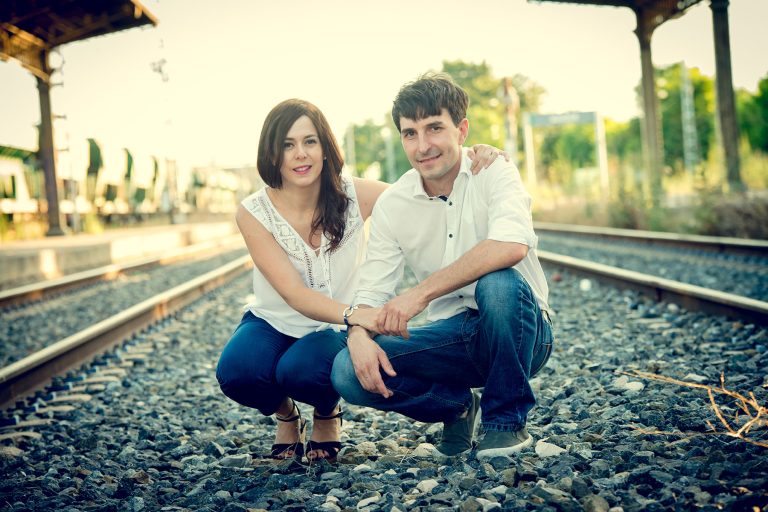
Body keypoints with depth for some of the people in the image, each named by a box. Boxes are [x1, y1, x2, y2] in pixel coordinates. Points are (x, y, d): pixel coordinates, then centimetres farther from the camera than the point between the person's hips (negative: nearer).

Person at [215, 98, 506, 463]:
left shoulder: (353, 196, -14)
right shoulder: (253, 213, -17)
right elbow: (294, 294, -25)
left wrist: (473, 162, -29)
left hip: (333, 329, -1)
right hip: (273, 323, 1)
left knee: (301, 371, -35)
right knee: (236, 372, -32)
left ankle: (327, 414, 4)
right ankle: (285, 414, 5)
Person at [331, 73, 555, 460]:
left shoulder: (493, 171, -12)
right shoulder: (391, 205, 0)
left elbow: (512, 245, -31)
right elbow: (372, 291, 0)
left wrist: (421, 293, -33)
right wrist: (358, 335, -24)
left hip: (519, 332, -3)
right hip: (452, 338, 3)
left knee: (498, 283, -37)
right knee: (349, 372, -19)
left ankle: (507, 419, -13)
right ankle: (456, 406, 7)